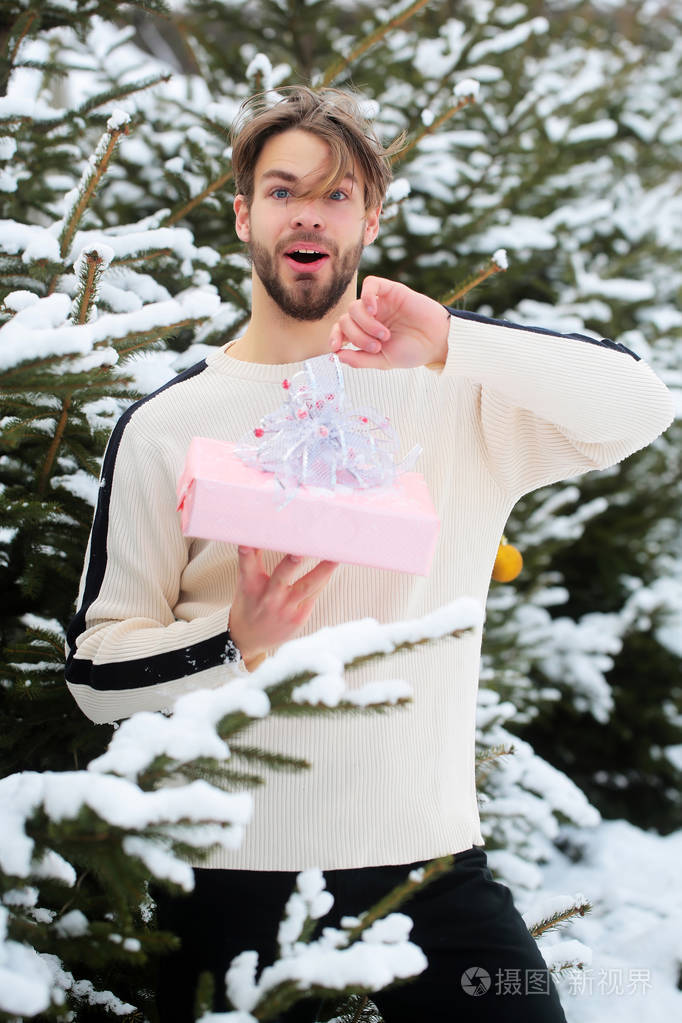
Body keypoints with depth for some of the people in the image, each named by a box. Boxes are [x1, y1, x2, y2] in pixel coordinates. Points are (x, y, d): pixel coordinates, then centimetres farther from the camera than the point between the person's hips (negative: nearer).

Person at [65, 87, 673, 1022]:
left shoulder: (452, 392, 4)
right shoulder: (167, 425, 3)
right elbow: (97, 670, 1)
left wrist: (451, 342, -23)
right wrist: (238, 647, -18)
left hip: (431, 852, 1)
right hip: (237, 874, 0)